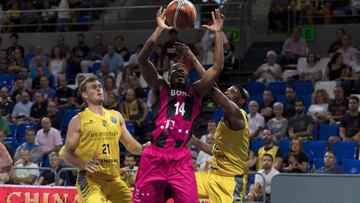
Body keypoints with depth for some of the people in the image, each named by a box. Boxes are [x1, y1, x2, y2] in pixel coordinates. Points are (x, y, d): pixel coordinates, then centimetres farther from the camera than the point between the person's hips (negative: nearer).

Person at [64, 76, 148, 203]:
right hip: (90, 179, -6)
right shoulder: (78, 121, 1)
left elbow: (129, 143, 20)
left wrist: (142, 149, -3)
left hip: (114, 179, 6)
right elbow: (68, 154, -1)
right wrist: (84, 164, -22)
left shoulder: (116, 116, 15)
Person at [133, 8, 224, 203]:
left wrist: (217, 33, 1)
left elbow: (217, 68, 5)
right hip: (154, 157, 0)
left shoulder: (195, 91, 16)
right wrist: (160, 29, -8)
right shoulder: (160, 88, 12)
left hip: (181, 159, 1)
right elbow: (142, 59, -2)